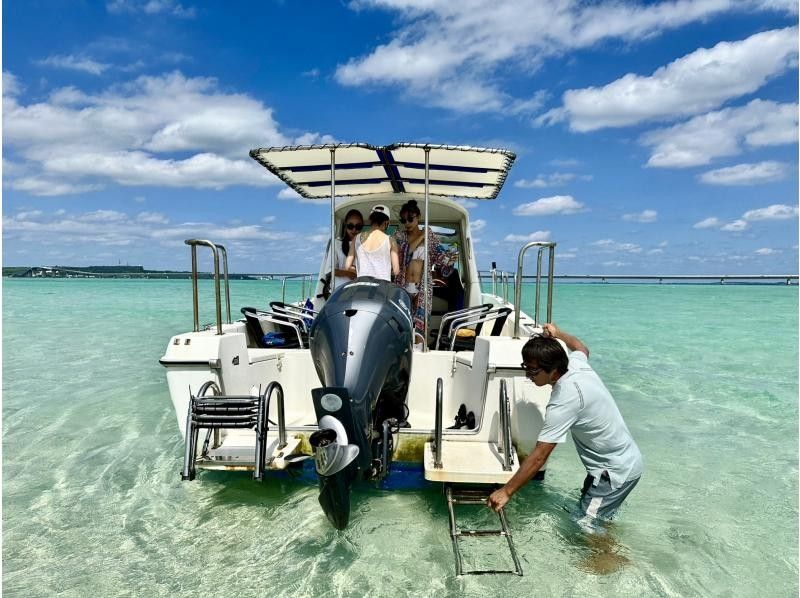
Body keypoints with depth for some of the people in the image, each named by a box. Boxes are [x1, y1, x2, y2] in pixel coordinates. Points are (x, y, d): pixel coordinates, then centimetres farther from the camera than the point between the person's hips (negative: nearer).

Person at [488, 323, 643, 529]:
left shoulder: (564, 400, -32)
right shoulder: (576, 363, -8)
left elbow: (539, 456, -29)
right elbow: (581, 347, 21)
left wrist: (506, 491, -23)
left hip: (616, 472, -9)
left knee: (585, 528, -3)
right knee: (599, 521, 20)